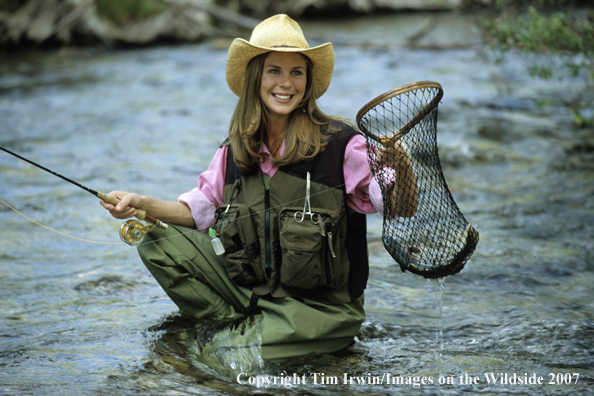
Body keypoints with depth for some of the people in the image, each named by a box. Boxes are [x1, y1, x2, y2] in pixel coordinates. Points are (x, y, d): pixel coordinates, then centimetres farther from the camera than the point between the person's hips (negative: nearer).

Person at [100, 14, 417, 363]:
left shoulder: (339, 144, -13)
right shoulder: (234, 152, 2)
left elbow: (402, 207, -20)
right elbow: (199, 210, 14)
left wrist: (400, 166, -42)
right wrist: (144, 205, -4)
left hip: (319, 308, -6)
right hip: (250, 291, 6)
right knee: (156, 242, 0)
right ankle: (235, 323, -2)